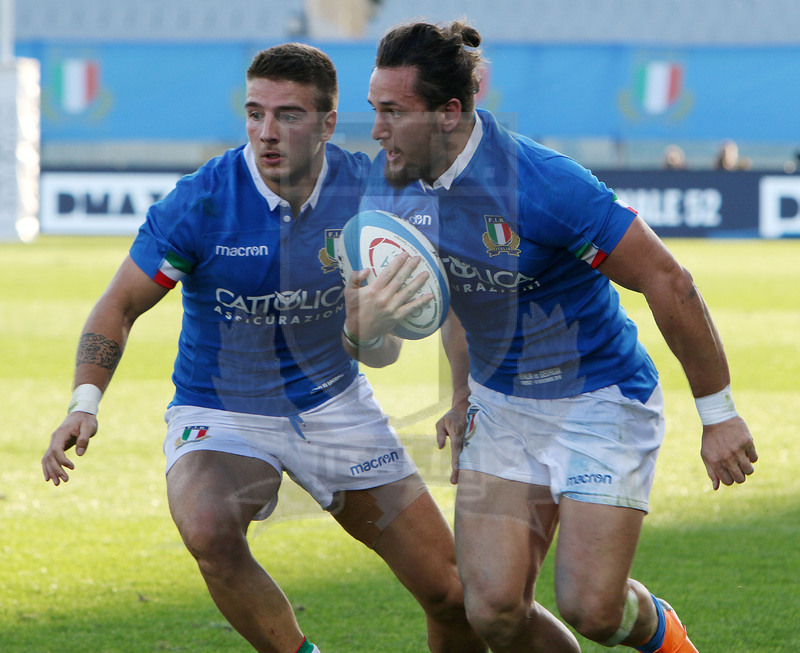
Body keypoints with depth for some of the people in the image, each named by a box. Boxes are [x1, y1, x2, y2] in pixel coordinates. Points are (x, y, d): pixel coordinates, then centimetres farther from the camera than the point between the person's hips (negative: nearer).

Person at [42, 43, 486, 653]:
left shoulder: (365, 188, -11)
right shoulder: (199, 203, -21)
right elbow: (119, 307, -10)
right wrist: (85, 402, -23)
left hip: (335, 403, 3)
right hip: (221, 413, -3)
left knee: (452, 594, 0)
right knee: (210, 532, -37)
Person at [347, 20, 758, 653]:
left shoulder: (542, 184, -28)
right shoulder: (392, 183, -6)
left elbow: (667, 282, -20)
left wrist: (718, 414, -15)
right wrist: (464, 395, 7)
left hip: (600, 400, -6)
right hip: (499, 405, 6)